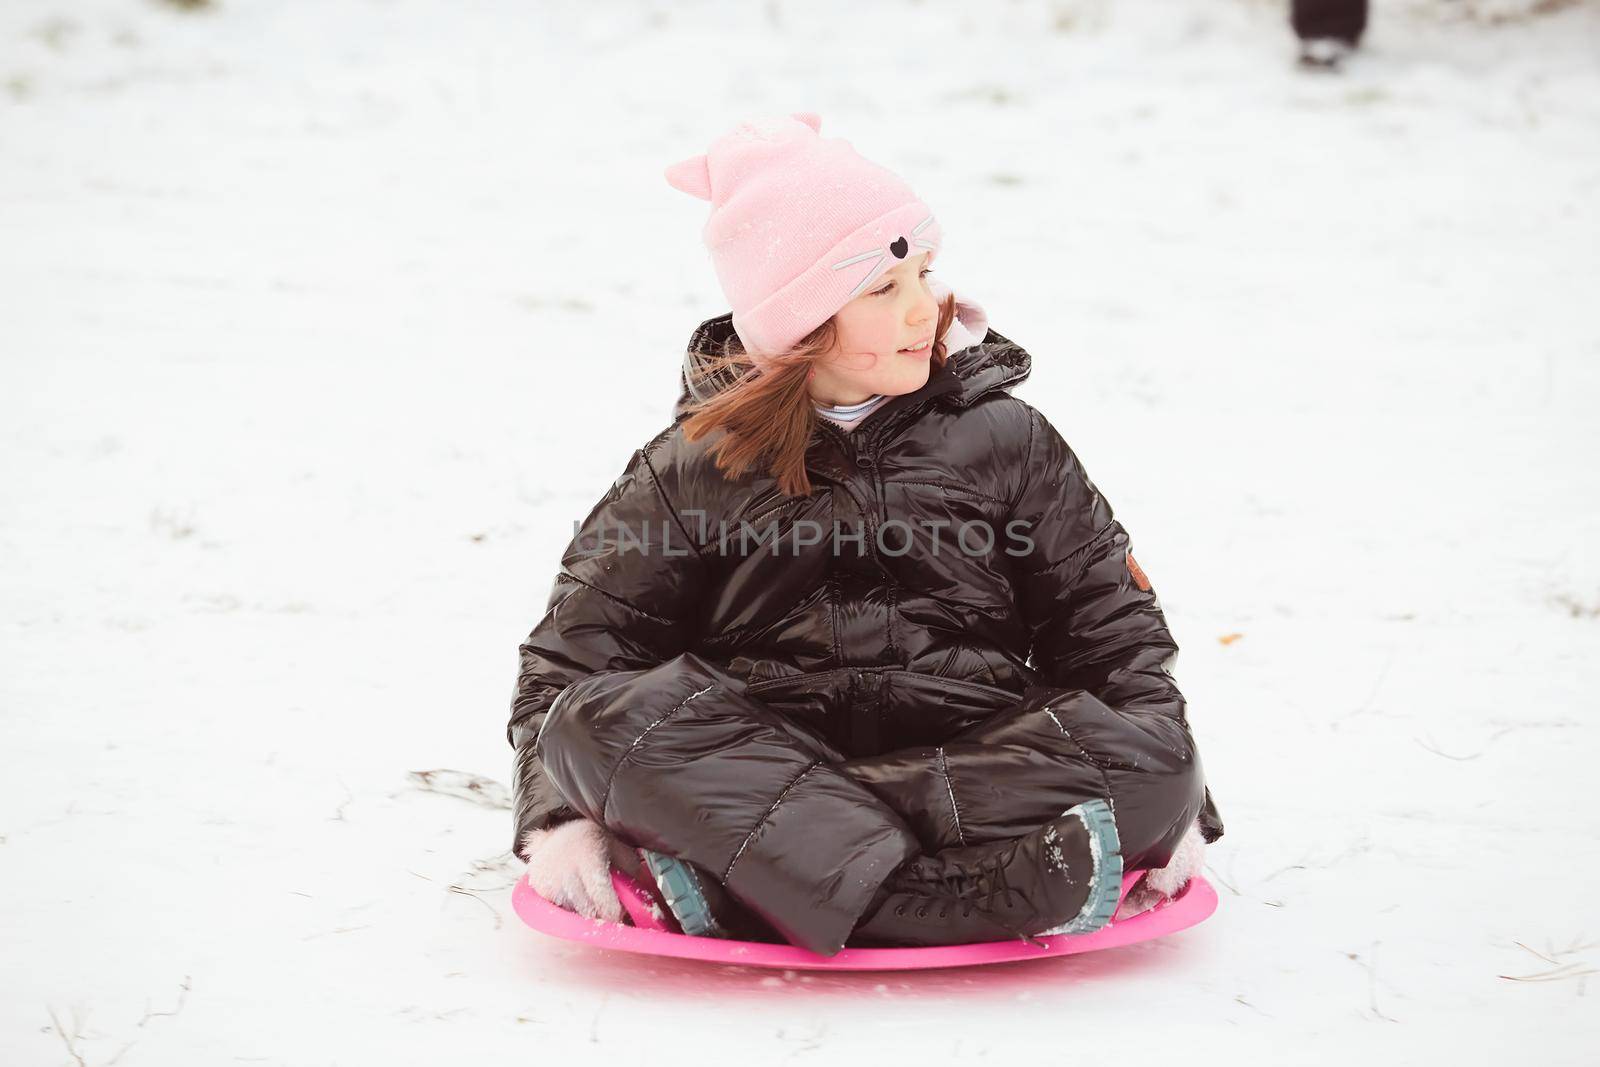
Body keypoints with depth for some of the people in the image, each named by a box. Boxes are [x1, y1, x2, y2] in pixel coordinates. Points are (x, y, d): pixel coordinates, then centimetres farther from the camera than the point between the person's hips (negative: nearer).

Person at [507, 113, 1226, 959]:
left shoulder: (1004, 439, 13)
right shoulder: (689, 469, 9)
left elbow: (1110, 622, 13)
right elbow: (572, 657, 8)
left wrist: (1171, 799, -2)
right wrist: (559, 818, -10)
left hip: (973, 757, 1)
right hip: (755, 756, -1)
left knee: (1152, 760, -27)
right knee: (601, 718, -29)